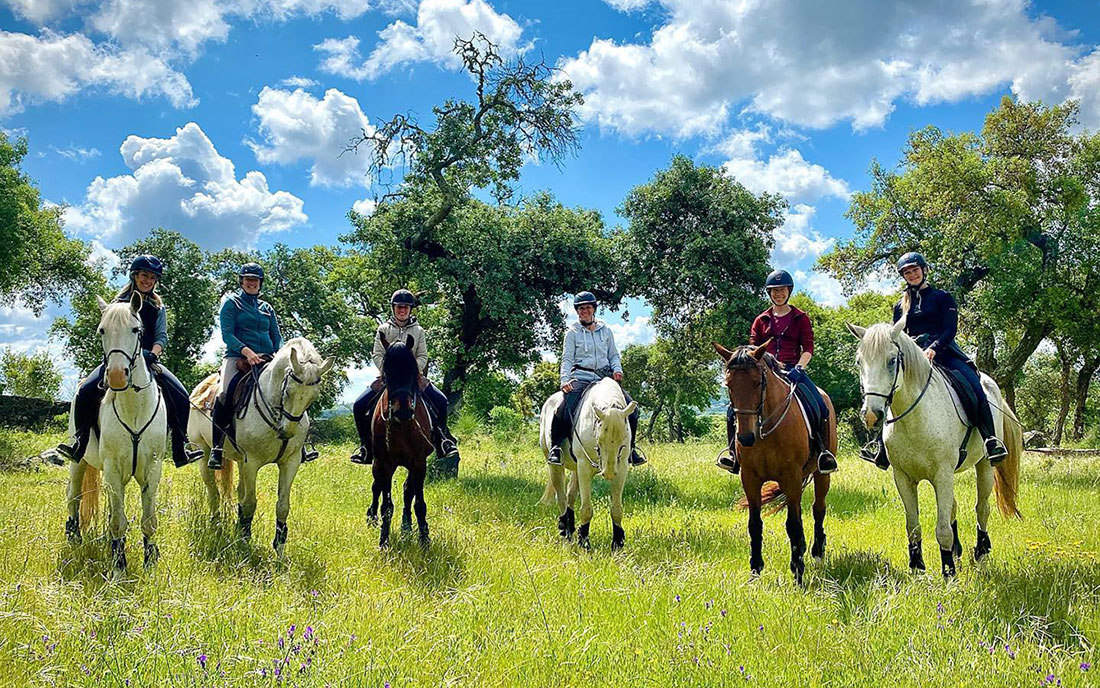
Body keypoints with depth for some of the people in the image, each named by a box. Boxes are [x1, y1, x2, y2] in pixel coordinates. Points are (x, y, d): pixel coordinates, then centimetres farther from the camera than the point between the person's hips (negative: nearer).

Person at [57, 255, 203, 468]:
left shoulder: (158, 308, 16)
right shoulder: (120, 303, 11)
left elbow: (162, 336, 6)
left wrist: (152, 353, -17)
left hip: (148, 361, 1)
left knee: (180, 396, -19)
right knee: (86, 390, -25)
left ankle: (181, 447, -10)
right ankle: (80, 439, -6)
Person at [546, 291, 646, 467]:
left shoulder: (606, 330, 17)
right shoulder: (572, 332, 8)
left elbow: (613, 355, 19)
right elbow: (567, 359, 1)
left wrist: (617, 369, -2)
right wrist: (564, 379, -16)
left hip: (604, 378, 3)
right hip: (580, 378, -3)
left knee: (631, 407, -11)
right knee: (564, 410, -29)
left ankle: (630, 448, 4)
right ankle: (555, 447, -13)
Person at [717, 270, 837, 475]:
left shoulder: (801, 319, 11)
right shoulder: (761, 320, 16)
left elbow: (808, 348, 3)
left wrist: (799, 367, -16)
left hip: (793, 371, -1)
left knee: (819, 407, -25)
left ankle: (822, 450, -12)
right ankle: (732, 449, -13)